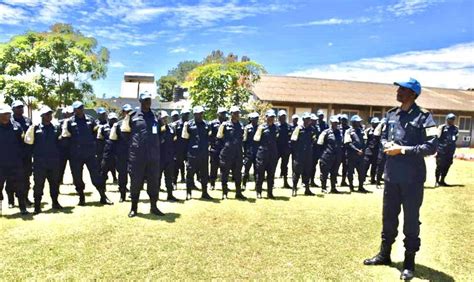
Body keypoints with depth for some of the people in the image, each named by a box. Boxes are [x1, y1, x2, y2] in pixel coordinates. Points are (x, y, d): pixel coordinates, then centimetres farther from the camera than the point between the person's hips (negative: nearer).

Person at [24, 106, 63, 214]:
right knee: (38, 184, 1)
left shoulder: (56, 128, 9)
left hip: (54, 161, 3)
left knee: (55, 183, 11)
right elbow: (29, 141, 2)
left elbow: (60, 143, 15)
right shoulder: (35, 128, 1)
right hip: (39, 162, -3)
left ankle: (55, 202, 24)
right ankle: (37, 206, 10)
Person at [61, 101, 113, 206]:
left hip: (90, 153, 0)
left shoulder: (90, 119, 5)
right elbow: (65, 135, 5)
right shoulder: (70, 121, 0)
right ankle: (81, 198, 22)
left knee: (96, 175, 1)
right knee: (77, 177, 8)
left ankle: (103, 196, 9)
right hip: (76, 154, 0)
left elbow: (96, 132, 14)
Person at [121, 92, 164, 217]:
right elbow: (125, 131, 10)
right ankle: (134, 208, 17)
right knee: (135, 181, 4)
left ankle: (153, 207, 19)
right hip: (137, 155, -2)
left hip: (153, 155, 3)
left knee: (154, 181, 7)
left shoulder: (155, 116, 11)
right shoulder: (133, 115, 2)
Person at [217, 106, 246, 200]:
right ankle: (224, 193, 14)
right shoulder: (225, 124, -2)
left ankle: (238, 193, 18)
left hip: (238, 154, 4)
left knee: (238, 174, 9)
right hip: (227, 153, -4)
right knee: (225, 173, 3)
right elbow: (219, 137, 0)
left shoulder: (241, 125, 11)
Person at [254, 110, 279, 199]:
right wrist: (260, 130, -13)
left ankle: (270, 192, 16)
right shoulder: (262, 127, 0)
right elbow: (256, 139, -4)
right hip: (263, 153, -4)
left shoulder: (276, 127, 11)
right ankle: (258, 192, 11)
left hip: (273, 154, 4)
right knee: (260, 174, 1)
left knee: (271, 174, 8)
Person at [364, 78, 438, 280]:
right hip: (391, 174, 6)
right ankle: (384, 254, 33)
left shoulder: (423, 117, -10)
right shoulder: (391, 114, 9)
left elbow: (431, 146, -16)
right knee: (388, 215, 16)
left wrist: (402, 150, -20)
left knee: (411, 219, 6)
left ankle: (409, 262, 22)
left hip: (412, 177, -6)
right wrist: (387, 145, -5)